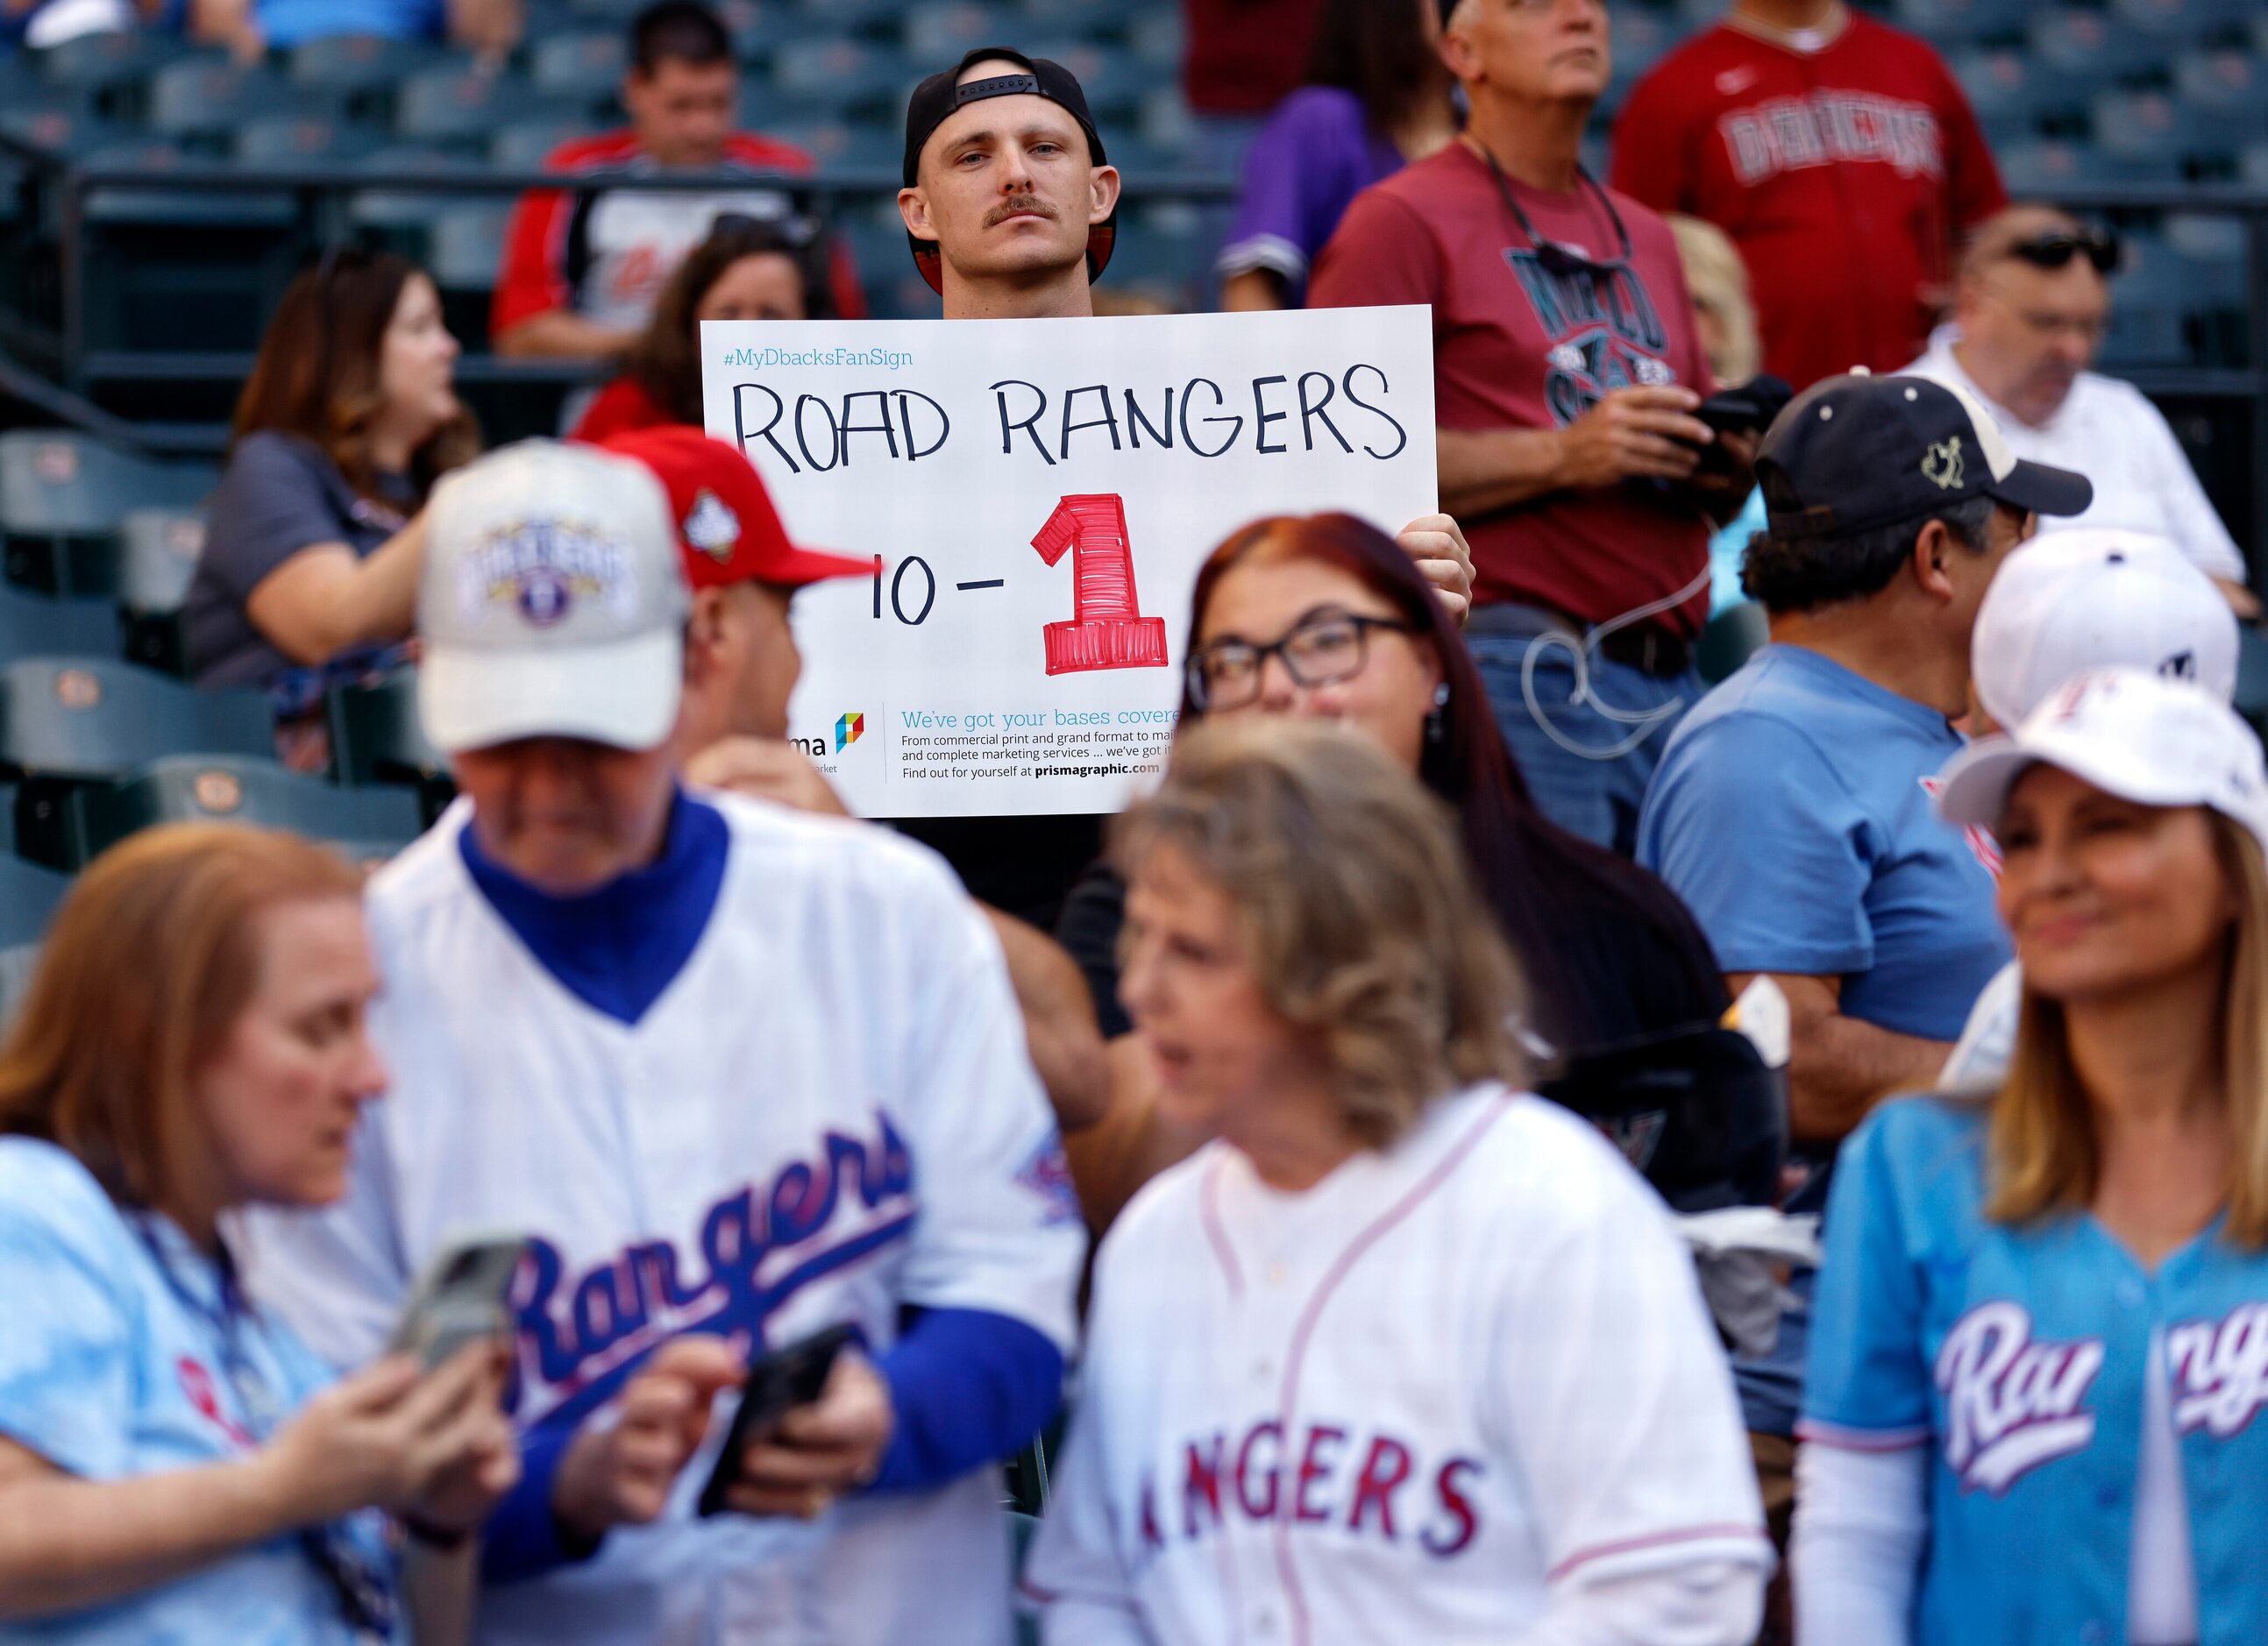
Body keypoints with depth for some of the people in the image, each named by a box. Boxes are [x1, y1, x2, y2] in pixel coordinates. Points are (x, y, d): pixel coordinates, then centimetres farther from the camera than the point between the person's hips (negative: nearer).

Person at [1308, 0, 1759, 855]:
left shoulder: (1645, 237, 22)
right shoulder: (1403, 220, -1)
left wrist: (1725, 469, 6)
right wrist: (1563, 456, -17)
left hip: (1672, 678, 7)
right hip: (1520, 679, -7)